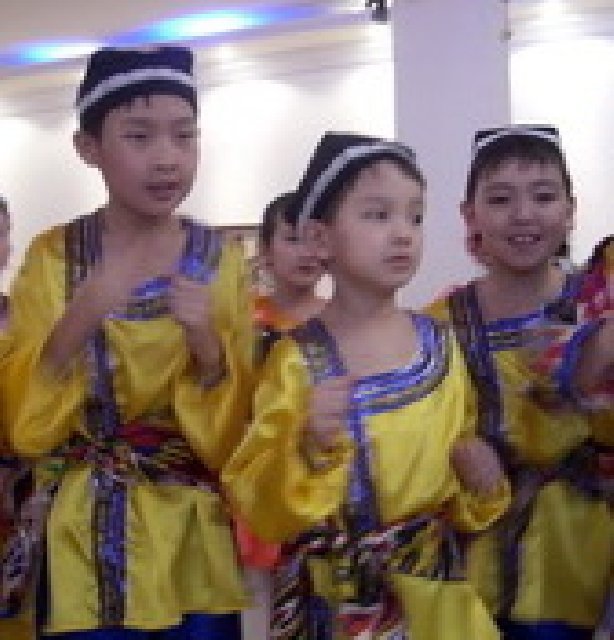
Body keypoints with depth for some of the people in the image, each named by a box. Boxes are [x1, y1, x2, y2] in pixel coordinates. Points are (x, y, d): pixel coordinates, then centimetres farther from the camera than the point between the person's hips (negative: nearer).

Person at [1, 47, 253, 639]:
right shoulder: (51, 257, -4)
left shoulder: (220, 264, -2)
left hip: (192, 542, 1)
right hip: (81, 542, -1)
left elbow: (232, 435, -2)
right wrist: (78, 322, -21)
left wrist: (205, 341, -20)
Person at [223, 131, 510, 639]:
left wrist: (481, 482, -6)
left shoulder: (440, 345, 0)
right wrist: (310, 447, -29)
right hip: (335, 595, -3)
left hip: (430, 584, 4)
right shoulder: (298, 359, -12)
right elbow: (260, 510, -13)